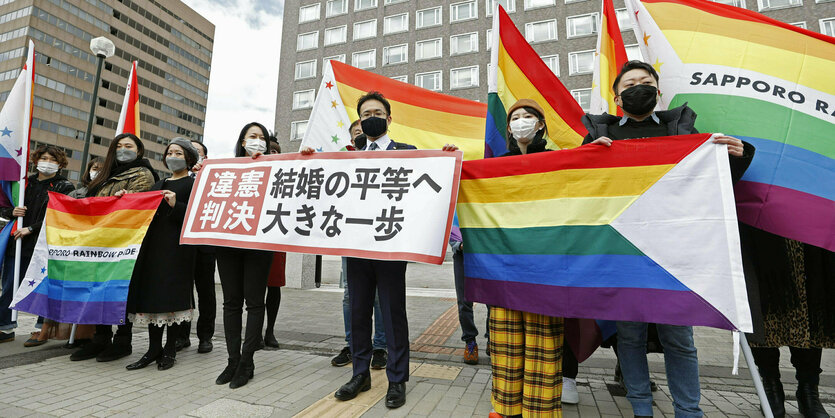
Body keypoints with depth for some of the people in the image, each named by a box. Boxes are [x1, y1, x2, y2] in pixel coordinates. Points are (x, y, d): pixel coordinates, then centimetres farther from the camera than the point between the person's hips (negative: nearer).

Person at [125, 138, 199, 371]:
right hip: (153, 244, 7)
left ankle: (170, 350, 7)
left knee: (173, 295, -4)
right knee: (151, 293, 6)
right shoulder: (159, 184, 22)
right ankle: (154, 349, 15)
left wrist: (176, 205, -21)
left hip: (177, 246, -7)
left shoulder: (193, 184, 1)